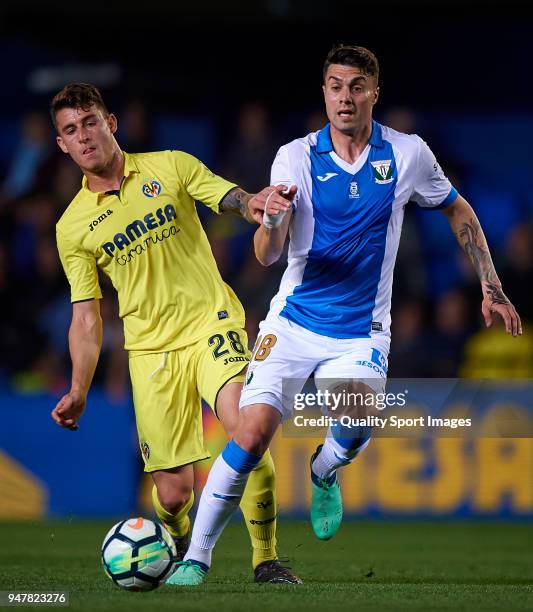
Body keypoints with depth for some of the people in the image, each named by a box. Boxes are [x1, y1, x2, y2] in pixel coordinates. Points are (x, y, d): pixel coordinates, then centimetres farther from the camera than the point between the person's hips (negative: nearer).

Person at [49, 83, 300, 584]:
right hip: (151, 349, 1)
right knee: (173, 494, -6)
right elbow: (86, 317, 10)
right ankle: (176, 550, 31)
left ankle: (265, 560, -13)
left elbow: (233, 199, -3)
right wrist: (78, 390, 0)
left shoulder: (171, 167, 4)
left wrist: (252, 203, -28)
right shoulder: (72, 227, 7)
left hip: (211, 322, -1)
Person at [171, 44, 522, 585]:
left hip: (361, 332, 0)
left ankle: (324, 472, 11)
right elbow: (266, 256, -10)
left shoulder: (407, 154, -2)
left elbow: (459, 212, 15)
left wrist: (491, 288, 10)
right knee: (251, 434, -15)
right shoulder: (296, 157, -5)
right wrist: (272, 222, -33)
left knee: (358, 424, -26)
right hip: (294, 322, 0)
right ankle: (195, 557, -2)